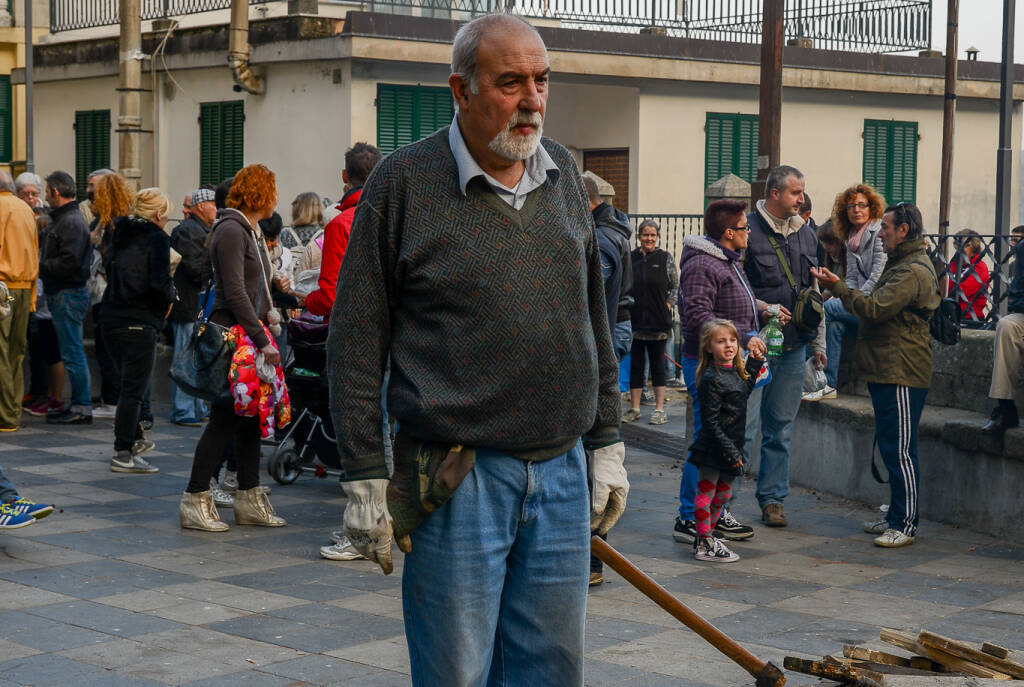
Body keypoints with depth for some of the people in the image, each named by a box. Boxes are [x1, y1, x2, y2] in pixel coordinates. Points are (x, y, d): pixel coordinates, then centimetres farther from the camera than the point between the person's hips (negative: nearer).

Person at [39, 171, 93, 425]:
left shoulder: (72, 222, -15)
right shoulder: (62, 219, 18)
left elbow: (69, 262, -23)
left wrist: (40, 267, -13)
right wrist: (39, 262, 6)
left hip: (68, 294, -10)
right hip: (61, 293, 10)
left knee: (72, 352, -7)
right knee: (72, 350, 13)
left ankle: (82, 407, -4)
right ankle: (79, 404, 18)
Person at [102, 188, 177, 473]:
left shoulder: (119, 233, 11)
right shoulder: (157, 238, -12)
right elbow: (159, 282, -22)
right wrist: (169, 300, 0)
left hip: (112, 317, 8)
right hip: (140, 321, -8)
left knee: (126, 383, 21)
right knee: (134, 388, -3)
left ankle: (133, 439, 35)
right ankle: (123, 454, -2)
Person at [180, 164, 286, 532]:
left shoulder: (249, 231, 18)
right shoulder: (231, 230, -13)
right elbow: (235, 293, -20)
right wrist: (262, 339, -21)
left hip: (249, 336, 10)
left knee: (251, 418, 10)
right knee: (225, 418, -7)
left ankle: (249, 498, 16)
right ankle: (195, 500, -1)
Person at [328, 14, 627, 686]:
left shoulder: (564, 175, 10)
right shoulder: (404, 182, -6)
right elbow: (356, 345, -5)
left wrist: (606, 443, 15)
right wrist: (366, 479, -7)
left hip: (561, 475, 5)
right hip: (457, 483, -5)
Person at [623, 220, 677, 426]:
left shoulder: (666, 258, 2)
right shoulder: (630, 258, 7)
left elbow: (676, 285, 6)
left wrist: (668, 304, -4)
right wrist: (627, 307, 2)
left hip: (658, 321, -2)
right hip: (635, 320, 2)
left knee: (658, 364, 3)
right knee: (635, 364, 6)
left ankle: (660, 409, 6)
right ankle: (634, 408, 13)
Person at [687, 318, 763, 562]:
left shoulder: (734, 372, 8)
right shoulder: (711, 379, -19)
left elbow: (743, 393, 28)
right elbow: (710, 421, -20)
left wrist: (754, 364, 19)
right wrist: (727, 449, -21)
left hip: (730, 446, 9)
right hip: (712, 448, -9)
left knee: (723, 493, 18)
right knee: (706, 492, -1)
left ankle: (706, 535, 31)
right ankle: (704, 544, 5)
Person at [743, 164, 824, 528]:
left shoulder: (806, 234, 14)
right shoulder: (747, 230, -7)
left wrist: (819, 341, 17)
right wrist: (763, 309, -19)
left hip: (793, 347, 6)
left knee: (781, 429, 11)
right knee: (744, 426, -7)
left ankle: (772, 498, 20)